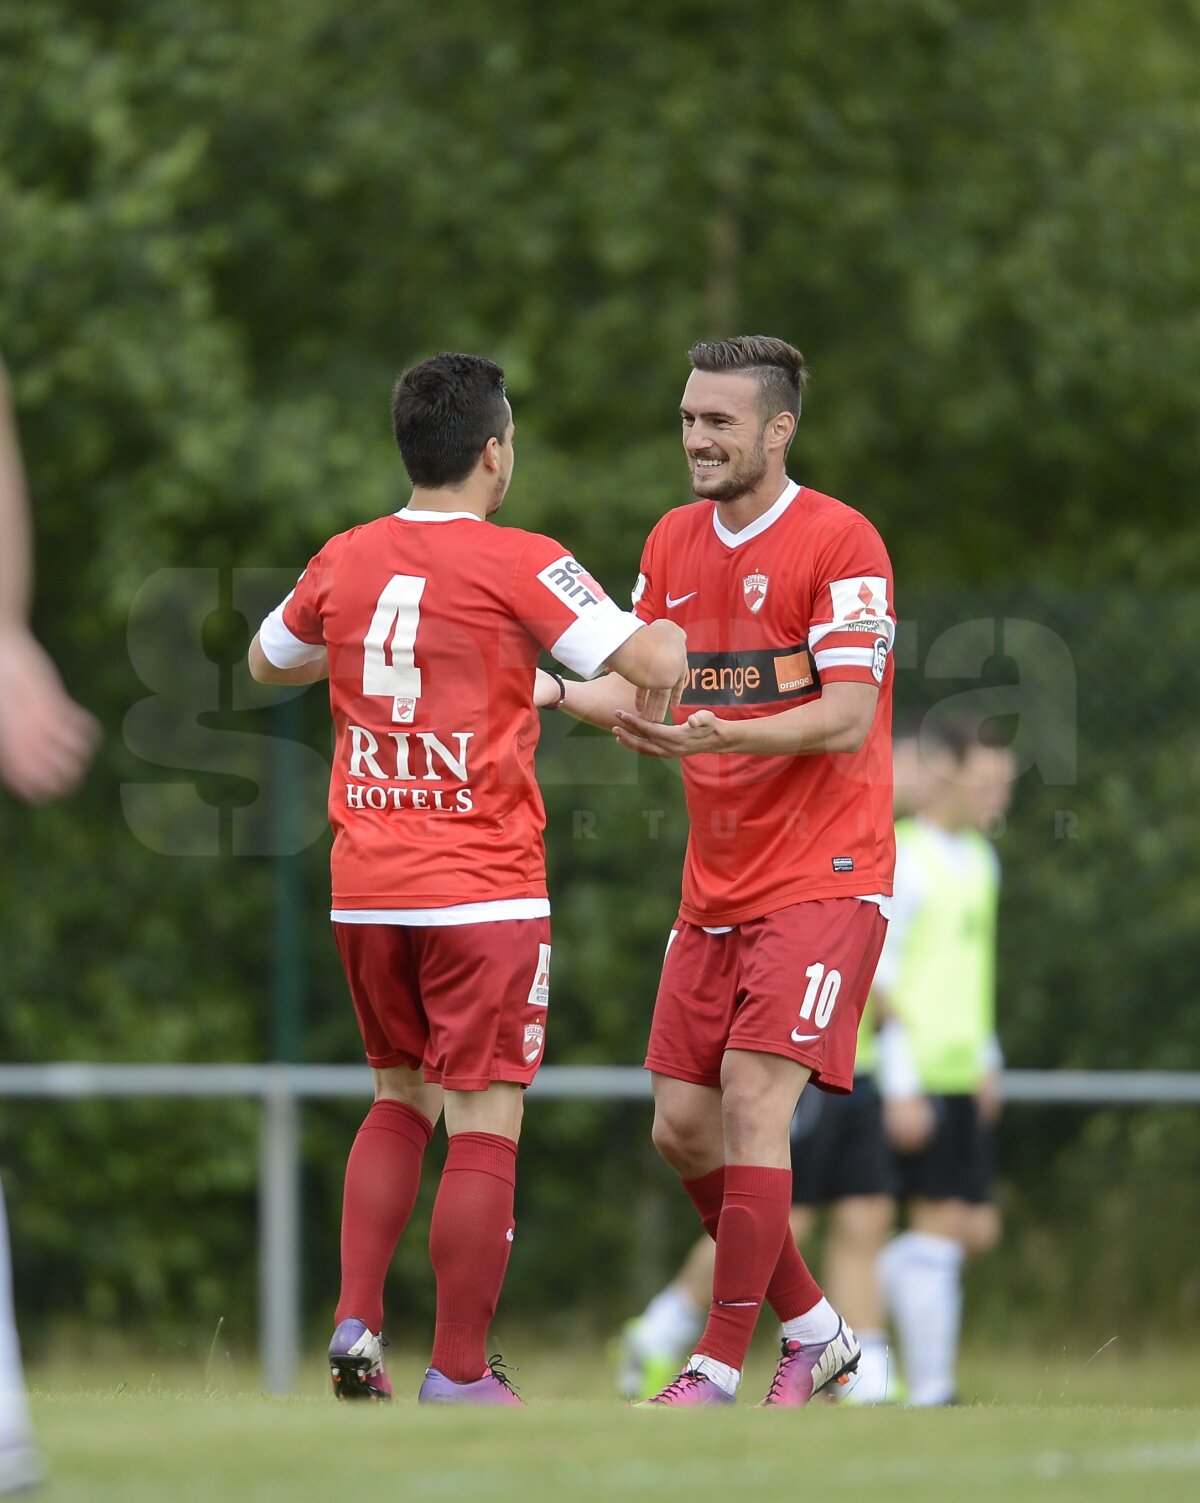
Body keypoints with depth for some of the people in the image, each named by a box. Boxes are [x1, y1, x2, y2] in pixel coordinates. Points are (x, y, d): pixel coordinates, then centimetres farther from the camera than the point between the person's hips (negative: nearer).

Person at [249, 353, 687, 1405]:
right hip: (483, 887, -5)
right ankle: (459, 1374, -1)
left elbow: (267, 662, 24)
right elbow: (655, 659, -17)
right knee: (485, 1126, 0)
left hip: (364, 886, 5)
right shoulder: (519, 565, -9)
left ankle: (356, 1322, 9)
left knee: (400, 1099, 21)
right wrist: (652, 705, 5)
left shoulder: (345, 561, 6)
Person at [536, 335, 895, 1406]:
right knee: (682, 1129, 6)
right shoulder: (676, 540, 10)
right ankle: (815, 1331, 23)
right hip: (716, 888, 7)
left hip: (822, 876, -7)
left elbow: (847, 716, -19)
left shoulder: (840, 542, -12)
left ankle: (720, 1372, -12)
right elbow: (641, 685, 14)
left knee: (753, 1098, -17)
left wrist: (719, 734, -33)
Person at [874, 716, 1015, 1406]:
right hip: (917, 1076, -9)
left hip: (964, 1075, 9)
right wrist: (901, 1088, -18)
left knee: (976, 1230, 6)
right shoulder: (904, 859, -12)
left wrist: (988, 1062, 21)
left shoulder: (980, 858, 15)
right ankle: (931, 1391, -5)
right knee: (939, 1223, -9)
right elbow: (877, 978, -15)